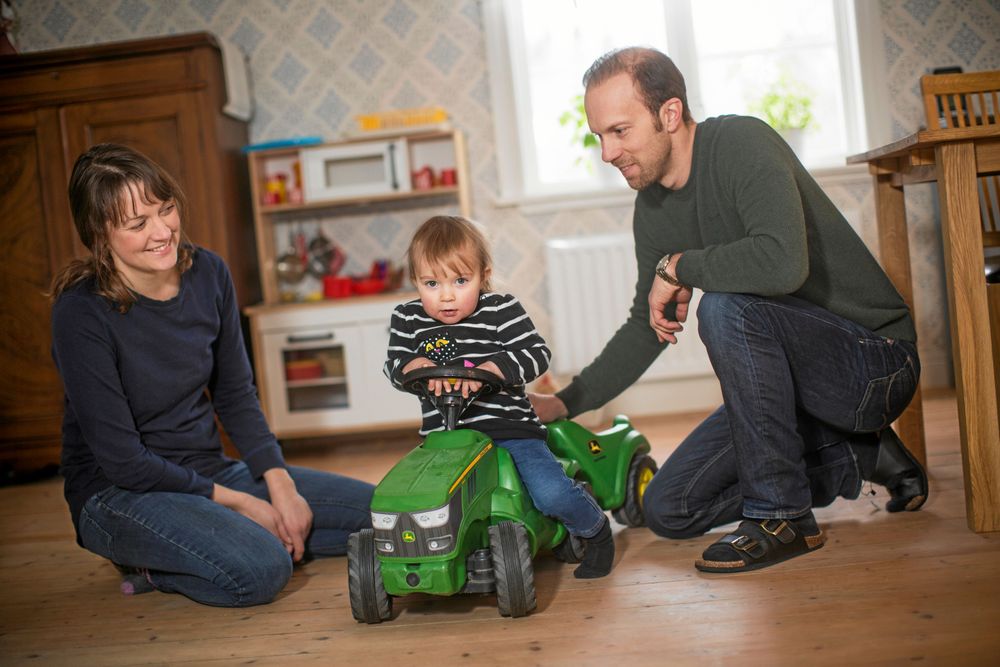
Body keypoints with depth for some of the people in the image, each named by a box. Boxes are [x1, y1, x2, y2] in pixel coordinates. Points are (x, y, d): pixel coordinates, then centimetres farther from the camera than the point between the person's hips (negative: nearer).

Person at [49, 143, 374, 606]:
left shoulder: (208, 274, -4)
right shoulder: (81, 312, -20)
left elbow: (236, 394, 6)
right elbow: (122, 459, -18)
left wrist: (280, 485, -7)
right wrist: (239, 503, -16)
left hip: (209, 471, 7)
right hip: (118, 494, -6)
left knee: (379, 512, 0)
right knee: (261, 571, -33)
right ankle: (154, 564, -2)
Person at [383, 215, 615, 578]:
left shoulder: (501, 310, -1)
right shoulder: (407, 319, 8)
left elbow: (537, 353, -10)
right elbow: (395, 365, 0)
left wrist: (489, 368, -25)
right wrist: (420, 366, -22)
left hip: (508, 428, -3)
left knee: (551, 493, -21)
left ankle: (595, 529, 14)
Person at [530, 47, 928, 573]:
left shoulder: (742, 144, -21)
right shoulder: (652, 210, 2)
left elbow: (782, 263, -40)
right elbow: (646, 328, 12)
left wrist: (678, 266, -23)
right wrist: (562, 404, 3)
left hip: (874, 361, -8)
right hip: (791, 379, 8)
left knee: (724, 306, -34)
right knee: (669, 511, 4)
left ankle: (781, 514, -18)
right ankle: (864, 457, 13)